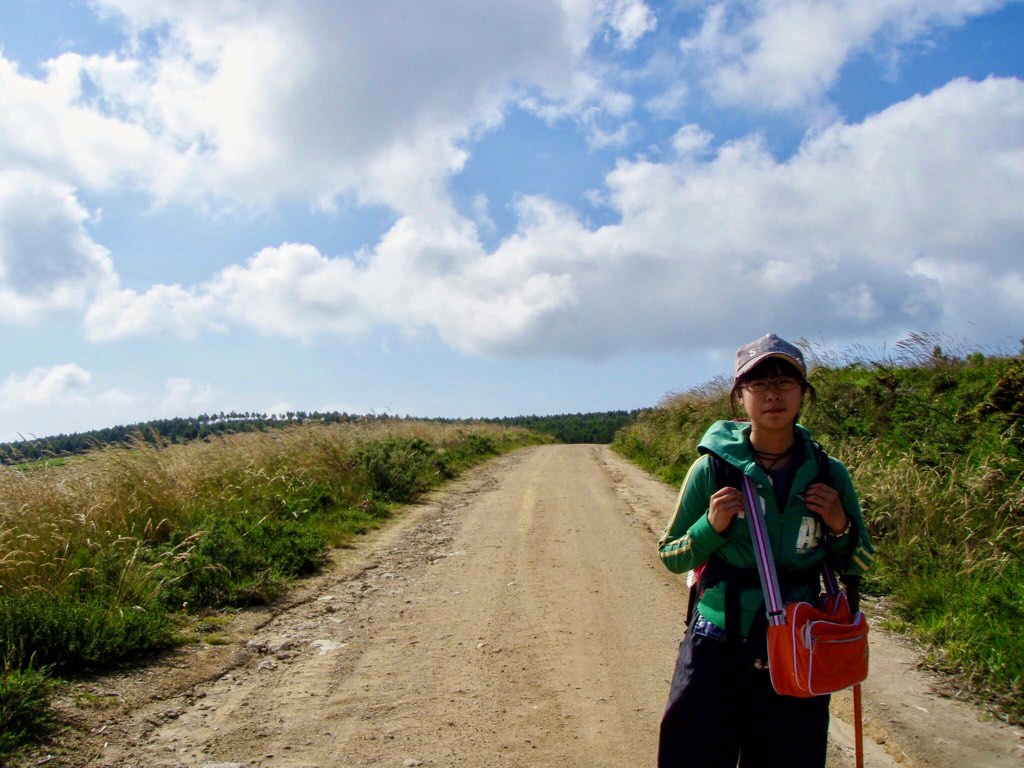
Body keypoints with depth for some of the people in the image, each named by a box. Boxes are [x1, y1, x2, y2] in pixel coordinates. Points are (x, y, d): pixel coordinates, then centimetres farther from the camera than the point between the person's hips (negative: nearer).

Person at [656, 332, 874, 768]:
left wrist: (840, 527, -11)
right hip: (718, 650, -2)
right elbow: (671, 558, 0)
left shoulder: (829, 474, -2)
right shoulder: (712, 469, -7)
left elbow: (857, 566, 9)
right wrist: (711, 527, -18)